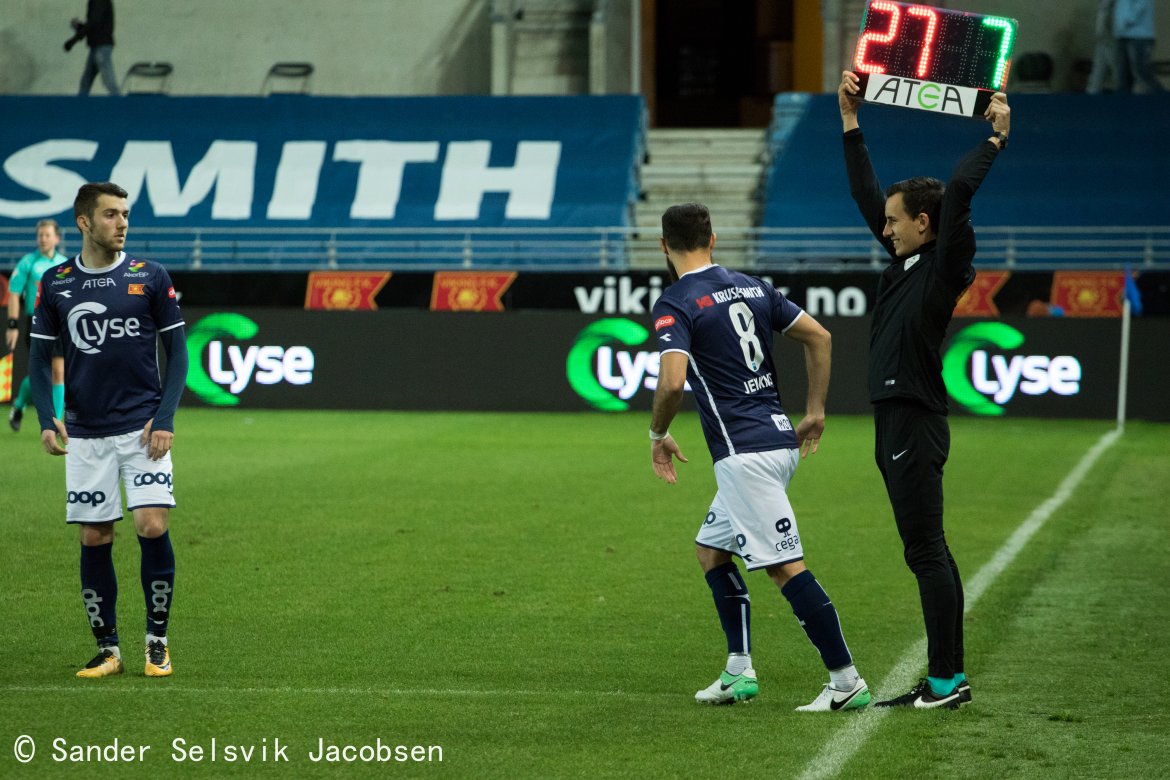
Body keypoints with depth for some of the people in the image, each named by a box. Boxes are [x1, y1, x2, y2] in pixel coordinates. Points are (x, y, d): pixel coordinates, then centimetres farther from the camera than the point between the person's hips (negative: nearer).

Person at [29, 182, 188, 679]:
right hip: (85, 433, 2)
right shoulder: (56, 284, 4)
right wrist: (47, 418, -6)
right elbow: (40, 358, 9)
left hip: (142, 427, -2)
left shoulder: (151, 278, 0)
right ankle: (107, 650, 13)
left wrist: (165, 419, -7)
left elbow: (176, 351, 3)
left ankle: (157, 642, 3)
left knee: (152, 526, -12)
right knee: (94, 538, 2)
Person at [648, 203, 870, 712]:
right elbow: (819, 337, 14)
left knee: (786, 567, -9)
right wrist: (815, 412, 20)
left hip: (745, 454, -9)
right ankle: (739, 671, 17)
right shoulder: (751, 288, 14)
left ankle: (846, 680, -12)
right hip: (780, 438, 9)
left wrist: (658, 434, -3)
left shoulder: (675, 304, -8)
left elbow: (672, 382, -22)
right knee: (710, 548, 20)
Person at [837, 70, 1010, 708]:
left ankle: (946, 679, -8)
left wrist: (997, 136, -13)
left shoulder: (944, 267, -8)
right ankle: (947, 677, 12)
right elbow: (866, 196, 21)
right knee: (926, 552, 9)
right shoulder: (903, 262, 14)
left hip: (917, 426, -9)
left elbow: (959, 190, -19)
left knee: (926, 550, -9)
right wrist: (851, 124, 22)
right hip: (894, 423, 9)